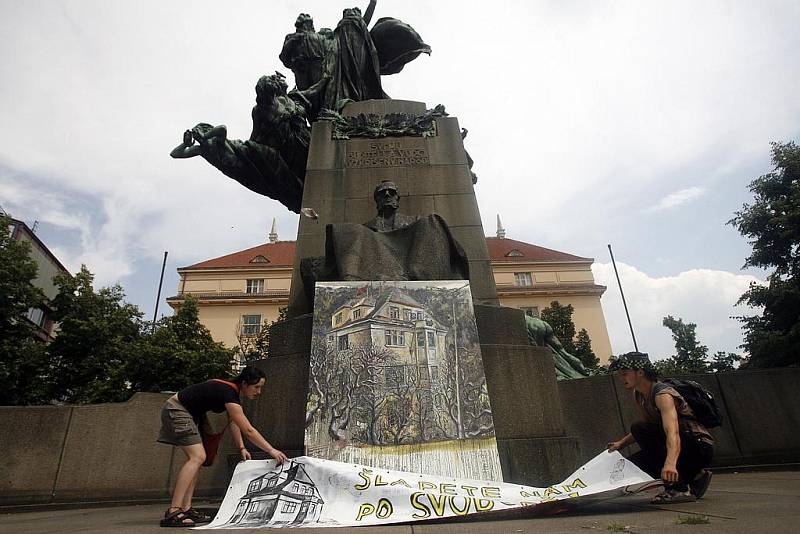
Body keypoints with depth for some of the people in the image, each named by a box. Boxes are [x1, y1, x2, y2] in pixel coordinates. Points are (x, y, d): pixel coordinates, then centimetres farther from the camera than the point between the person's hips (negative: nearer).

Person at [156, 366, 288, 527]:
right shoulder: (229, 393, -27)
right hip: (176, 410, -10)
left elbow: (233, 422, 8)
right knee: (197, 457, -17)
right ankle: (173, 513, -18)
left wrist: (241, 448, 0)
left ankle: (186, 509, 7)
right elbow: (248, 430, -30)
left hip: (188, 414, 10)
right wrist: (272, 451, -28)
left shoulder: (232, 390, 2)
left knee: (197, 458, 7)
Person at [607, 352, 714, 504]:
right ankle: (693, 476, 10)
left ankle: (679, 488, -19)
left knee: (640, 429, -26)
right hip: (683, 449, 9)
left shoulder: (662, 394, -24)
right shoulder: (638, 395, 4)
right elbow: (647, 425, 18)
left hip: (700, 447, -9)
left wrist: (670, 463, -58)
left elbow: (672, 431, -41)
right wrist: (621, 443, 8)